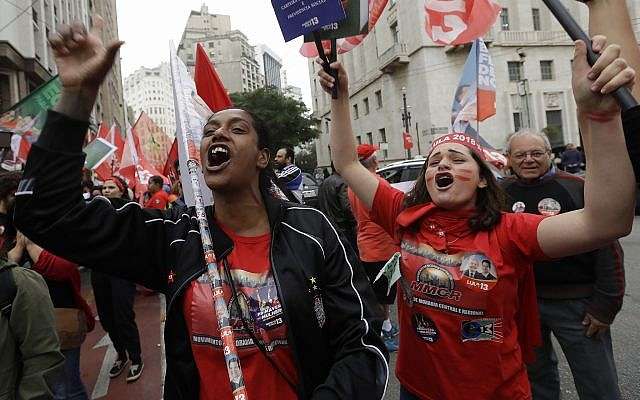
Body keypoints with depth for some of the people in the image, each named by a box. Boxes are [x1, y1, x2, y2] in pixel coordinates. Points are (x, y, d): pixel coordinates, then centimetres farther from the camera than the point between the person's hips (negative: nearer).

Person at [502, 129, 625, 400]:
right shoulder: (501, 193, 1)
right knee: (536, 376, 21)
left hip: (575, 303, -3)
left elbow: (608, 249, -9)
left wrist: (605, 305, -9)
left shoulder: (578, 189, -9)